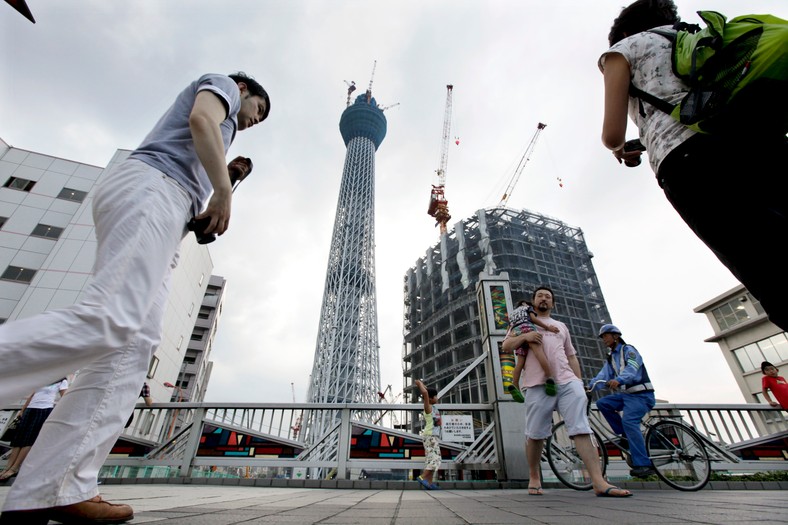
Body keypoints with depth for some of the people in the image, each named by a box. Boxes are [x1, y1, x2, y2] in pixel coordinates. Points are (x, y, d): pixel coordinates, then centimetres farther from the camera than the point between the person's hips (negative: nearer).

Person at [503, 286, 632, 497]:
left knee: (581, 429, -9)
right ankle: (534, 477, 18)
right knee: (535, 434, 1)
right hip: (539, 384, -3)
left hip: (568, 382, 4)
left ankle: (599, 482, -9)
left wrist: (579, 381, 13)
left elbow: (571, 355, 26)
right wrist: (524, 336, -13)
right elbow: (506, 346, 5)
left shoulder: (561, 326, 29)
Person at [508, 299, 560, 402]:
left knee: (520, 361, -6)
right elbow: (533, 318, 7)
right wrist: (548, 327, 4)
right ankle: (550, 378, -41)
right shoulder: (528, 307, 27)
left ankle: (515, 386, -25)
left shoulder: (512, 313, 41)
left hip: (515, 332, 5)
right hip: (526, 327, -4)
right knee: (538, 350, -22)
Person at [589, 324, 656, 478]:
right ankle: (626, 436, 0)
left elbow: (631, 368, -27)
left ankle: (643, 465, -22)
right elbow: (603, 375, 3)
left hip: (641, 395, -8)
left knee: (628, 420, -26)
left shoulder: (629, 350, -6)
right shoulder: (611, 357, 17)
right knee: (602, 403, -9)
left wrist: (618, 380, -46)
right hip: (625, 395, 8)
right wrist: (590, 386, -14)